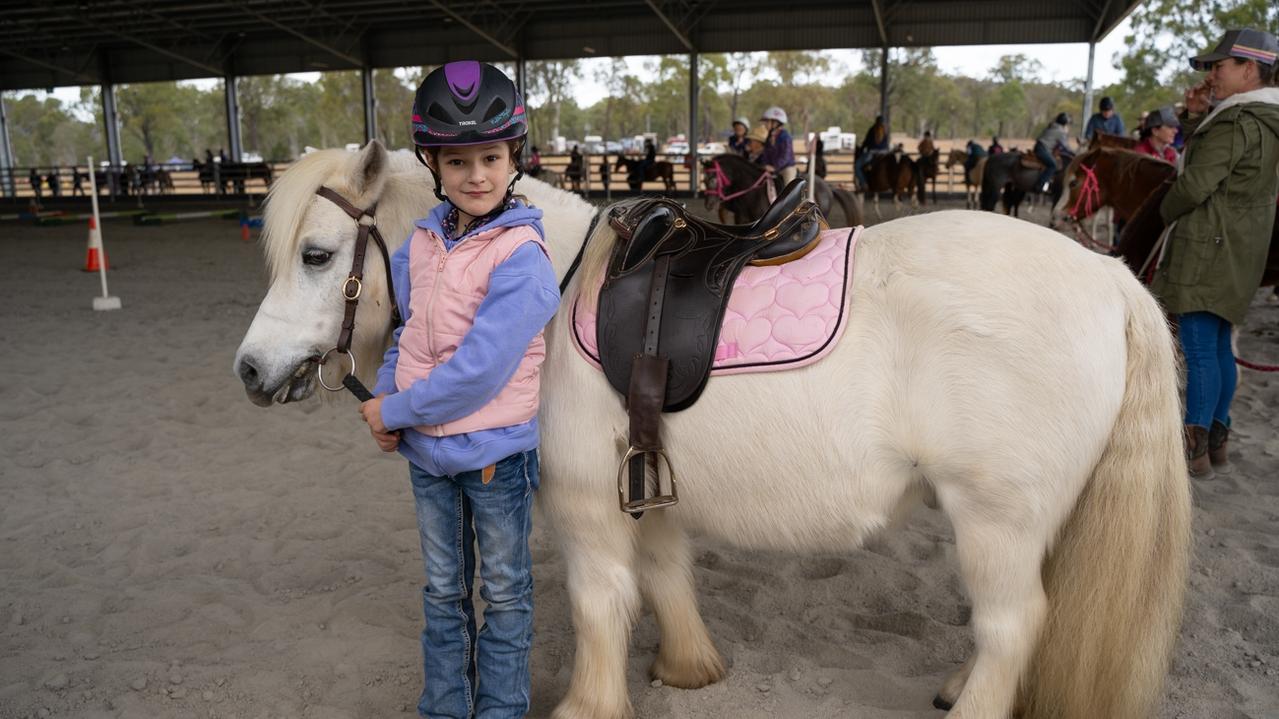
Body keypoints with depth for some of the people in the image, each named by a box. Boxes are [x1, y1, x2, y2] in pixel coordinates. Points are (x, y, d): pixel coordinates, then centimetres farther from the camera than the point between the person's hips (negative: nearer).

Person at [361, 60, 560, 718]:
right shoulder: (421, 243, 0)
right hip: (425, 449, 6)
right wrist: (385, 397, -4)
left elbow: (479, 370, -25)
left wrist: (395, 411, -16)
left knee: (504, 593, 14)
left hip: (495, 449, -6)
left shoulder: (520, 256, -21)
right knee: (442, 591, 21)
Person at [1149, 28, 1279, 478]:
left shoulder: (1235, 122, -16)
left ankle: (1196, 451, -2)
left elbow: (1195, 183, -17)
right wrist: (1195, 117, 4)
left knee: (1199, 347, -6)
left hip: (1208, 248, -10)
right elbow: (1199, 155, 20)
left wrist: (1166, 212, 2)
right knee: (1218, 345, 14)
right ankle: (1217, 442, 22)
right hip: (1237, 251, 10)